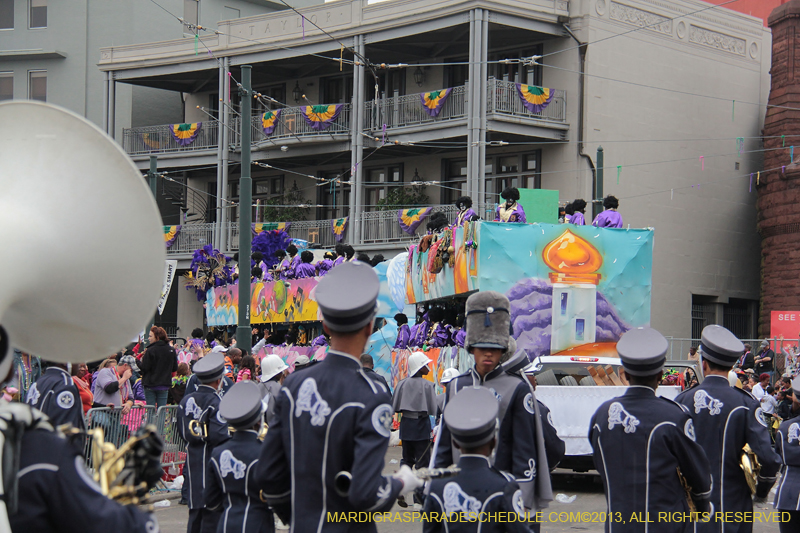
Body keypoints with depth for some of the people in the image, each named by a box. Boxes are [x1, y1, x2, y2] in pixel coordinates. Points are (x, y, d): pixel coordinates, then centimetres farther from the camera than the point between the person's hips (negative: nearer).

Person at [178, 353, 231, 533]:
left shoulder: (186, 400, 7)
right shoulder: (215, 402, -15)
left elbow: (183, 433, 13)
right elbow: (219, 436, -22)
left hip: (192, 462, 7)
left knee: (195, 512, 13)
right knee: (212, 512, -3)